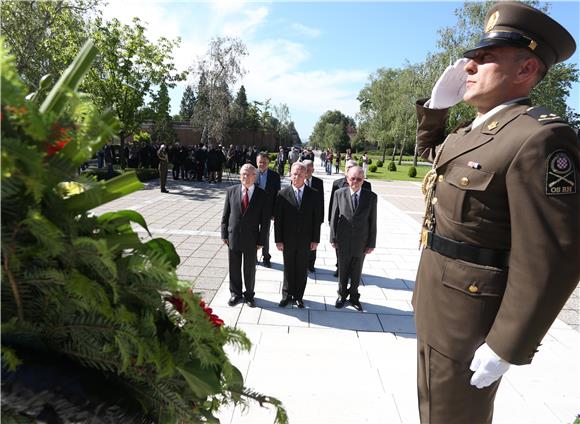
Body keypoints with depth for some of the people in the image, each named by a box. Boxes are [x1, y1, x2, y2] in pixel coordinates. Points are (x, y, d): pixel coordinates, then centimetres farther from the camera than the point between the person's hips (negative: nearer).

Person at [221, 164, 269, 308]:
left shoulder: (262, 195, -6)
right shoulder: (231, 191, -1)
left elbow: (264, 220, -4)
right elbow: (225, 215, 3)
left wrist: (261, 240, -6)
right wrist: (224, 234, -1)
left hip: (251, 239, -1)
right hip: (233, 237, 2)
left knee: (250, 269, 13)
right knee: (234, 268, 15)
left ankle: (249, 295, 34)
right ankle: (236, 294, 35)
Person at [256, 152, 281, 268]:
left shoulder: (275, 176, -6)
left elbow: (277, 196, -4)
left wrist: (275, 213, -7)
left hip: (267, 211, 0)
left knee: (265, 235, 13)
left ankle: (266, 257, 30)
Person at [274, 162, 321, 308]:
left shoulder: (312, 194, -2)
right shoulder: (282, 194, -5)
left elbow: (316, 218, 0)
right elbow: (278, 219, -5)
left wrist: (315, 239, -2)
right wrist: (278, 240, -7)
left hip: (305, 240, 1)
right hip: (288, 240, -1)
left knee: (302, 270, 12)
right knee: (288, 269, 13)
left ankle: (298, 296, 30)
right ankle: (287, 295, 31)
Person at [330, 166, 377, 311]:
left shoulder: (371, 197, -7)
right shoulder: (339, 194, -7)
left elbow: (372, 221, -4)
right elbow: (334, 217, -3)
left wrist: (371, 243, -3)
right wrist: (333, 238, -4)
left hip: (361, 243, 1)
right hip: (343, 242, 0)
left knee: (356, 273, 17)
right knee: (342, 271, 17)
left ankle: (354, 296, 38)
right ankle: (342, 294, 39)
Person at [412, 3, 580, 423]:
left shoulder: (539, 138, -21)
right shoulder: (470, 133, 7)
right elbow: (428, 148, 28)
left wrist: (504, 349, -19)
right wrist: (437, 103, 9)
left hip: (466, 318, -8)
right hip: (436, 303, 9)